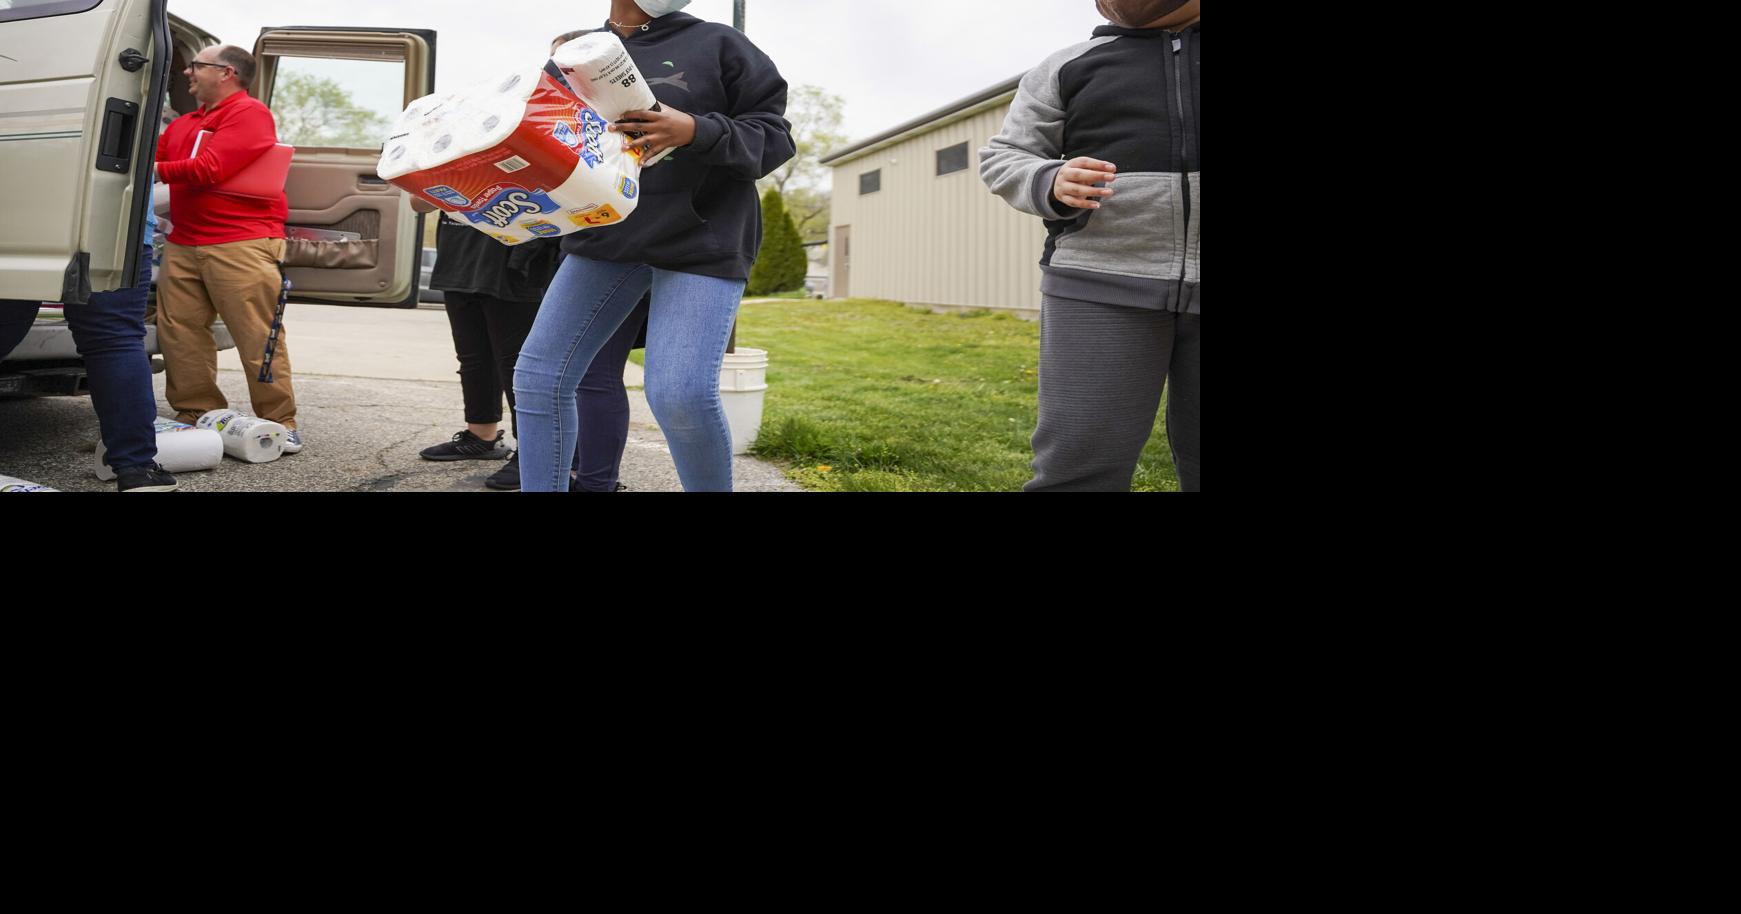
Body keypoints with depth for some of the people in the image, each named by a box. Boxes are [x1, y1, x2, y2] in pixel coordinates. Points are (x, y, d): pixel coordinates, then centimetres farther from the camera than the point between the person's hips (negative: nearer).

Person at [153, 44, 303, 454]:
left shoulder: (249, 114, -5)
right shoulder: (183, 124, 22)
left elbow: (209, 170, -14)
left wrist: (154, 171, -8)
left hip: (241, 246, -8)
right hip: (183, 244, 8)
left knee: (258, 339, -6)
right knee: (179, 333, 6)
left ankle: (280, 422, 0)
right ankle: (196, 414, 15)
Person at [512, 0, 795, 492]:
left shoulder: (717, 44, 0)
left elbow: (773, 134, -4)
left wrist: (697, 131, -21)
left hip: (702, 242, -5)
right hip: (602, 237, 5)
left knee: (681, 394, -17)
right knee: (539, 376, -2)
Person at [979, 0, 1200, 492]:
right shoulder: (1069, 67, 11)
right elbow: (1004, 161, 9)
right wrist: (1053, 184, -12)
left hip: (1198, 285, 1)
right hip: (1099, 287, -1)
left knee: (1200, 464, 3)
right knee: (1079, 462, -9)